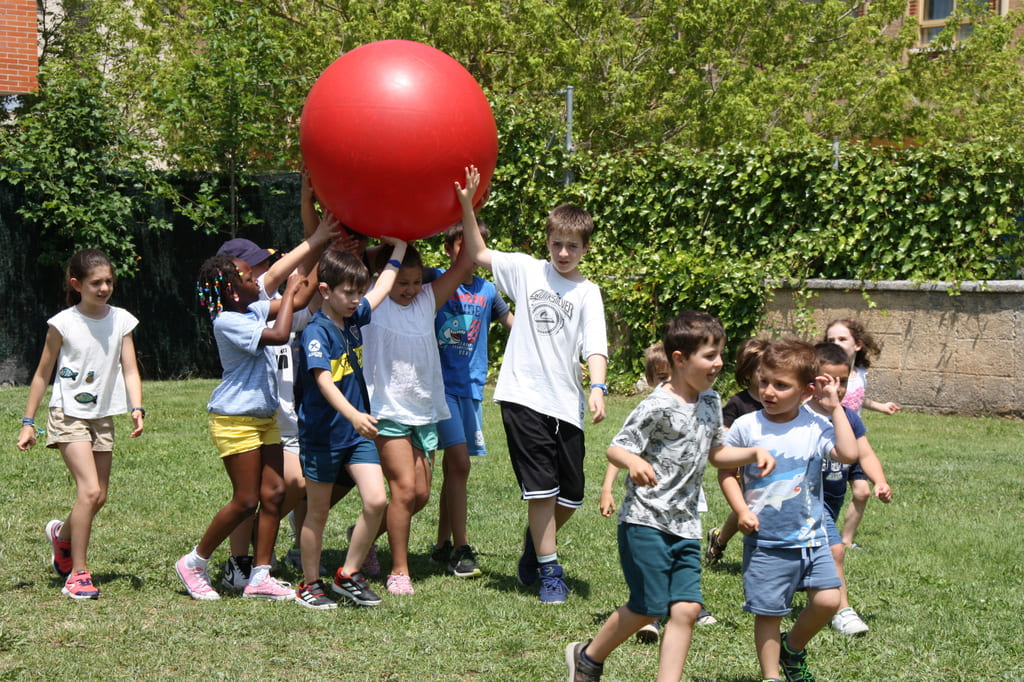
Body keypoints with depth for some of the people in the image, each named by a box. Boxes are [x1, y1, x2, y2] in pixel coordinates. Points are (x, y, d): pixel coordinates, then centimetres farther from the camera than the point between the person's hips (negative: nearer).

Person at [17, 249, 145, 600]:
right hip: (68, 414, -5)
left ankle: (62, 534, 41)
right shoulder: (63, 323, -8)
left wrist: (137, 409, -17)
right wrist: (28, 422, 0)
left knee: (99, 497, 8)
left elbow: (130, 370, -1)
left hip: (103, 416, 5)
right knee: (89, 490, -19)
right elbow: (43, 374, 0)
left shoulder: (121, 320, 1)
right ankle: (77, 574, -10)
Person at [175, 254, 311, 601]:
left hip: (264, 417, 9)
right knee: (246, 501, -5)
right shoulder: (227, 322, -19)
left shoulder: (254, 310, 8)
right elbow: (279, 335, -30)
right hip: (235, 420, -9)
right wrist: (290, 289, -19)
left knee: (274, 493, 2)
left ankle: (260, 576, 6)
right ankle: (194, 563, 11)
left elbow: (299, 301, 16)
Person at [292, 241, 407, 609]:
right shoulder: (316, 333, -17)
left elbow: (382, 288, 22)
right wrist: (353, 415, -43)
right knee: (318, 512, 6)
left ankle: (349, 575, 7)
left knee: (376, 500, -8)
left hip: (356, 432, 6)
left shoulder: (354, 319, 5)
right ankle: (309, 584, 21)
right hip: (322, 433, -6)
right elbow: (324, 381, -30)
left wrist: (399, 246, 24)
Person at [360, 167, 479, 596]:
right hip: (388, 410, -5)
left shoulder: (428, 300, 4)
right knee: (404, 487, -14)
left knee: (420, 493, 7)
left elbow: (469, 260, 0)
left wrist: (466, 205, -8)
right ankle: (398, 571, -2)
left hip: (425, 410, 5)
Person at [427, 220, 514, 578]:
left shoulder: (487, 290, 11)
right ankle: (460, 549, -8)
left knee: (454, 465, 10)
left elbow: (513, 323, 25)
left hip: (471, 387, 5)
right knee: (459, 461, -13)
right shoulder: (435, 281, -1)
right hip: (441, 383, -5)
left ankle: (443, 546, 21)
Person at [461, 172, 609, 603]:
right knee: (541, 487, -5)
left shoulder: (587, 292, 5)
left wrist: (597, 387, -22)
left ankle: (535, 544, 34)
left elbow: (595, 346, -6)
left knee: (571, 495, 8)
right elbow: (478, 254, 8)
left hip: (567, 403, 2)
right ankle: (549, 570, 7)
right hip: (524, 395, -2)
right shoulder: (527, 271, 6)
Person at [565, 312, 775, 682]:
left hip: (685, 526, 7)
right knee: (647, 607, -2)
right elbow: (616, 449, -15)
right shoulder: (659, 407, -14)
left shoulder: (711, 401, 10)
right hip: (645, 521, -7)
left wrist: (754, 453, 6)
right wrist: (634, 462, -37)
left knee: (686, 609, -5)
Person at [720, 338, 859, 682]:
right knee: (768, 612, 3)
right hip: (765, 540, -1)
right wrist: (741, 510, -8)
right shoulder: (746, 427, -5)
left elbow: (848, 454, -18)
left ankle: (794, 648, 20)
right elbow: (726, 471, 4)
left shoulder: (814, 428, -3)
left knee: (828, 599, -7)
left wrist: (835, 408, -13)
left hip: (810, 536, 1)